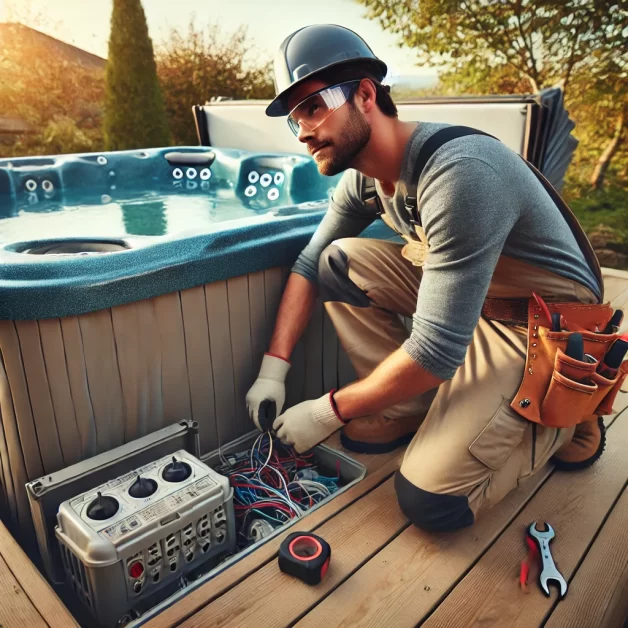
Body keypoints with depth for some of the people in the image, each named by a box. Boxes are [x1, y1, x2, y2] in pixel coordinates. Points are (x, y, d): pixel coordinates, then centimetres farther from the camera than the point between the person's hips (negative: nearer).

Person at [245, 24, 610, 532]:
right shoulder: (364, 176, -3)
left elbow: (436, 352, -31)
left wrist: (330, 412, -18)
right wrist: (273, 369, -5)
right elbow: (310, 265, 4)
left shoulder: (459, 174, -31)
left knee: (429, 501, -17)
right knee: (340, 261, -8)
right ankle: (406, 412, 1)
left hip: (544, 323, -7)